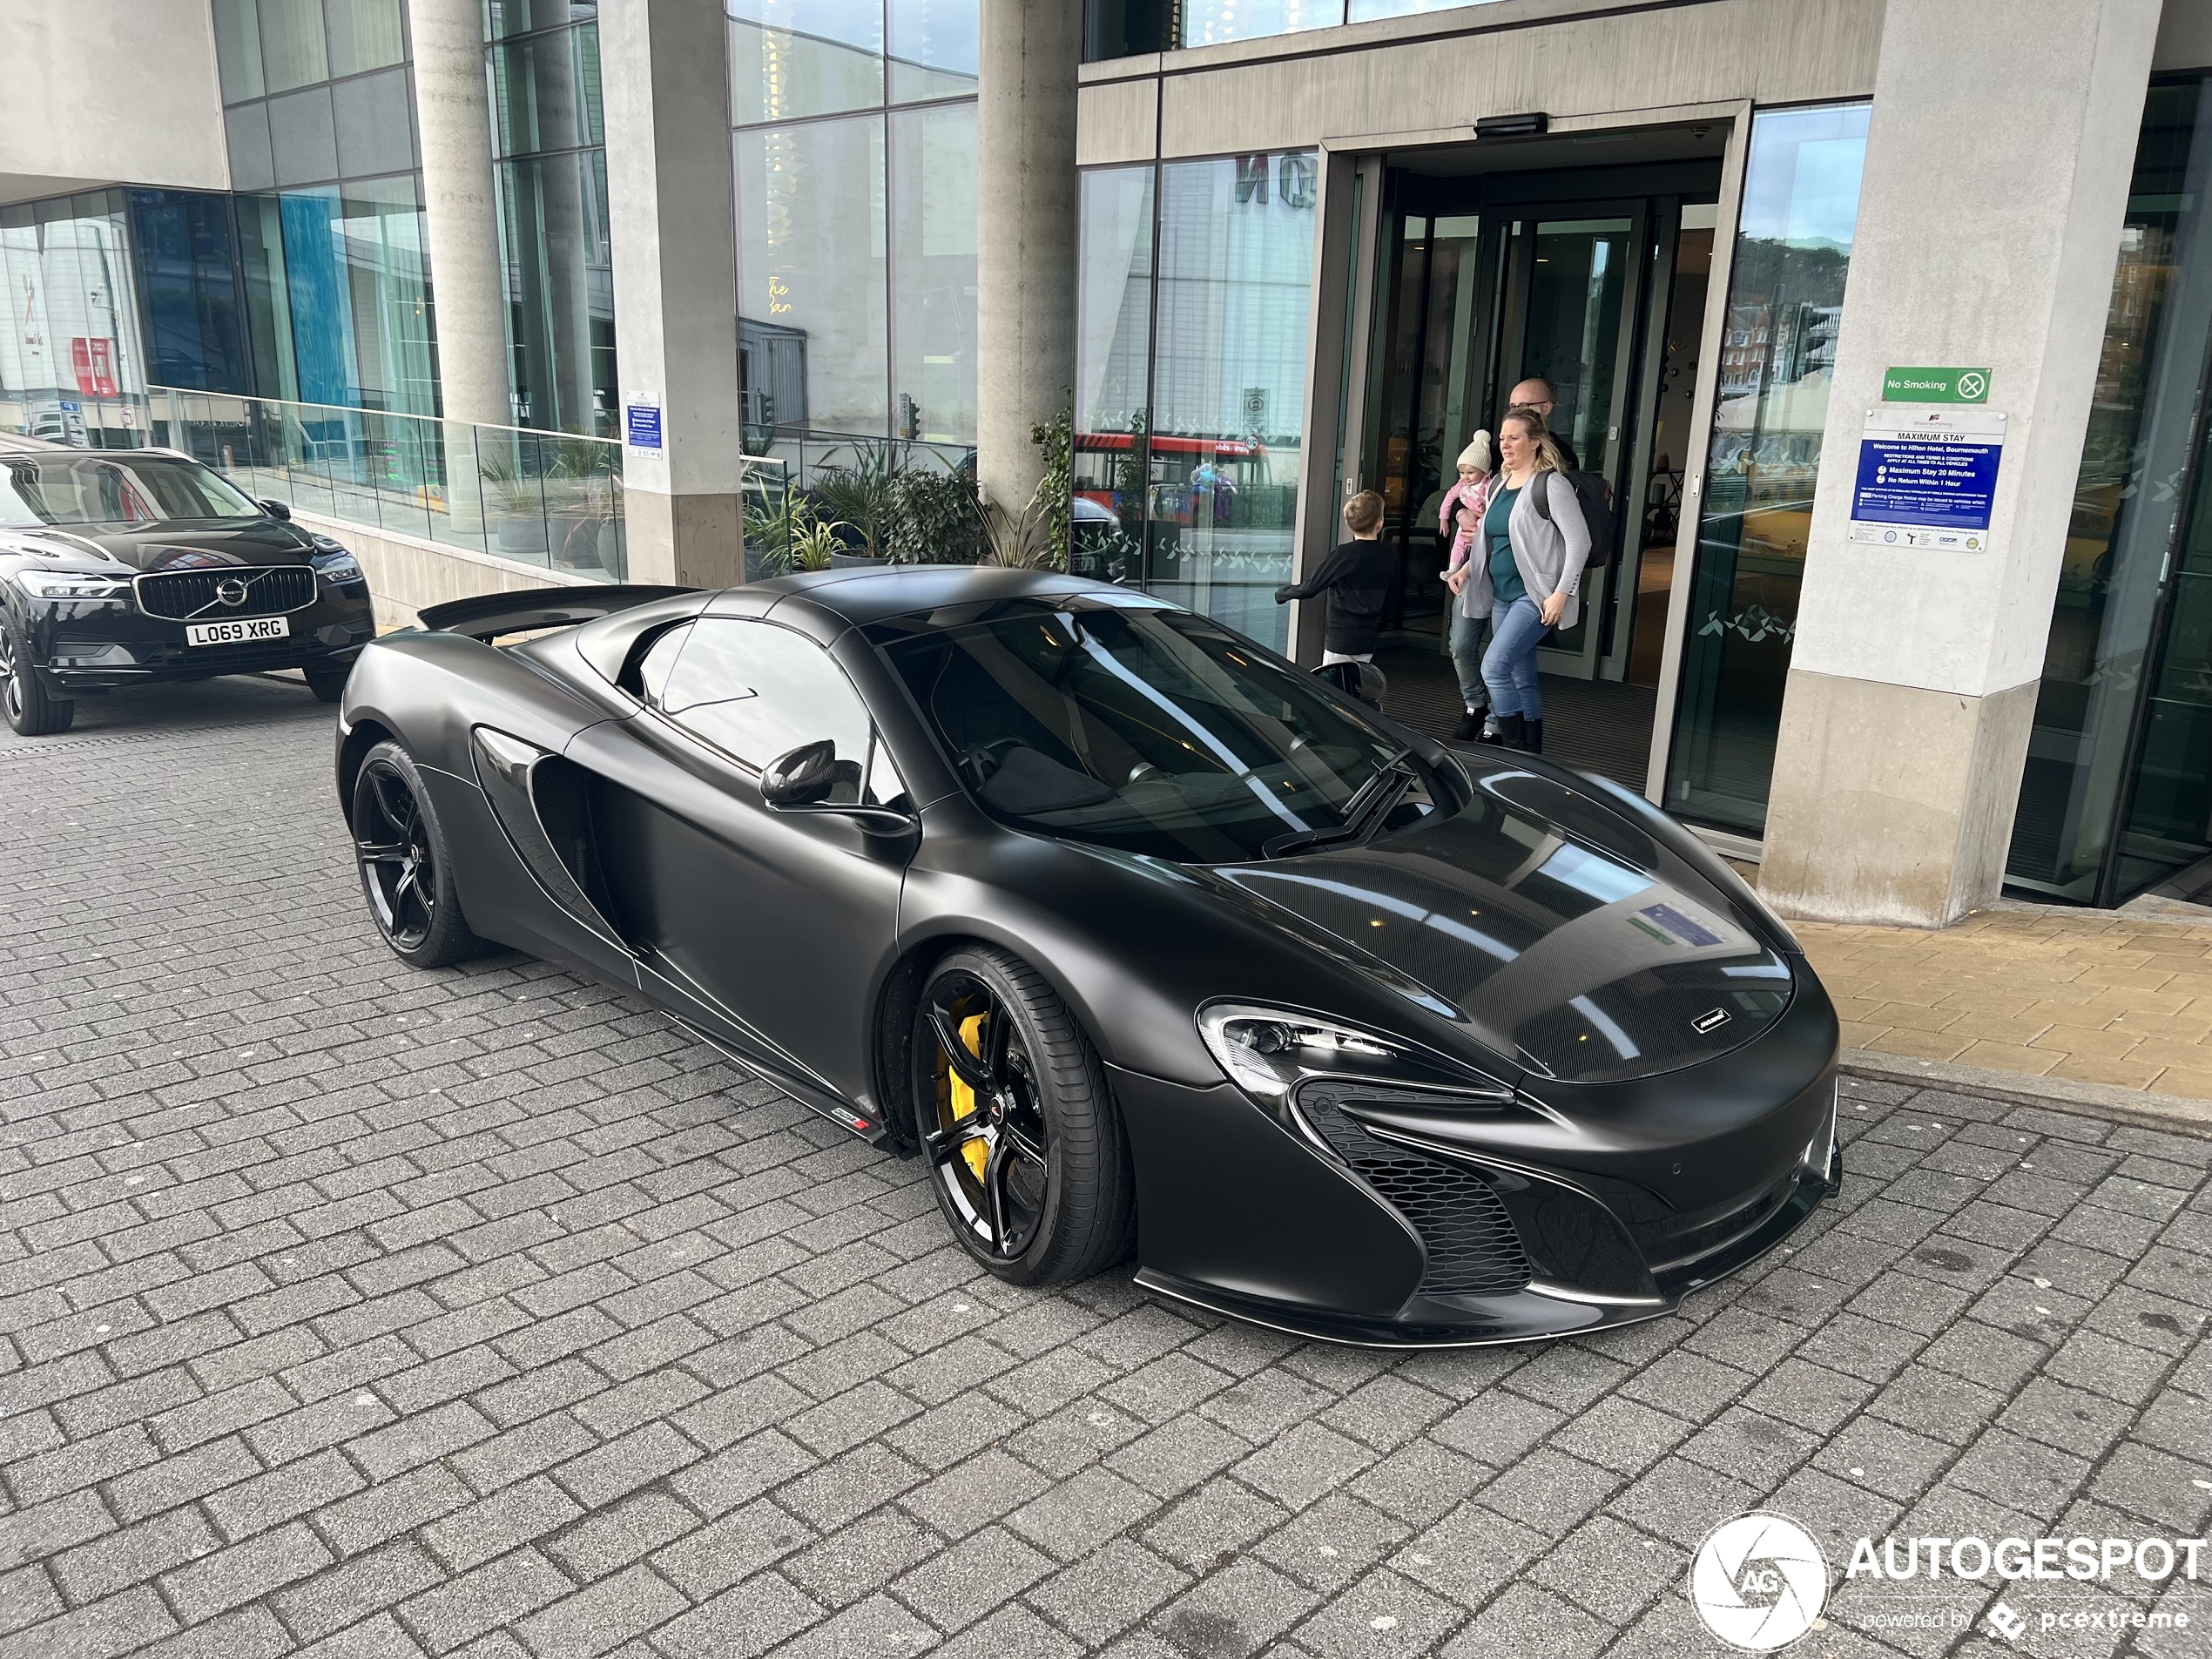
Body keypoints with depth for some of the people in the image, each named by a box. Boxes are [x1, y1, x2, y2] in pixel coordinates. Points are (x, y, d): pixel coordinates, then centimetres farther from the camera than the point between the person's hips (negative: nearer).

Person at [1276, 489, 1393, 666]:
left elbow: (1309, 588, -9)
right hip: (1370, 644, 5)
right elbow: (1389, 600, 11)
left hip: (1340, 642, -5)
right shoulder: (1387, 557, 1)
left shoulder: (1342, 554, -14)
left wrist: (1281, 594, 9)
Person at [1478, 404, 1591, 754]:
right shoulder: (1501, 483, 13)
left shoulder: (1550, 484, -12)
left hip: (1535, 595, -8)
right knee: (1521, 679, 11)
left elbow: (1579, 540, -15)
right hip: (1503, 596, 8)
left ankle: (1515, 751, -12)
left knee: (1495, 666, -19)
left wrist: (1562, 593, -19)